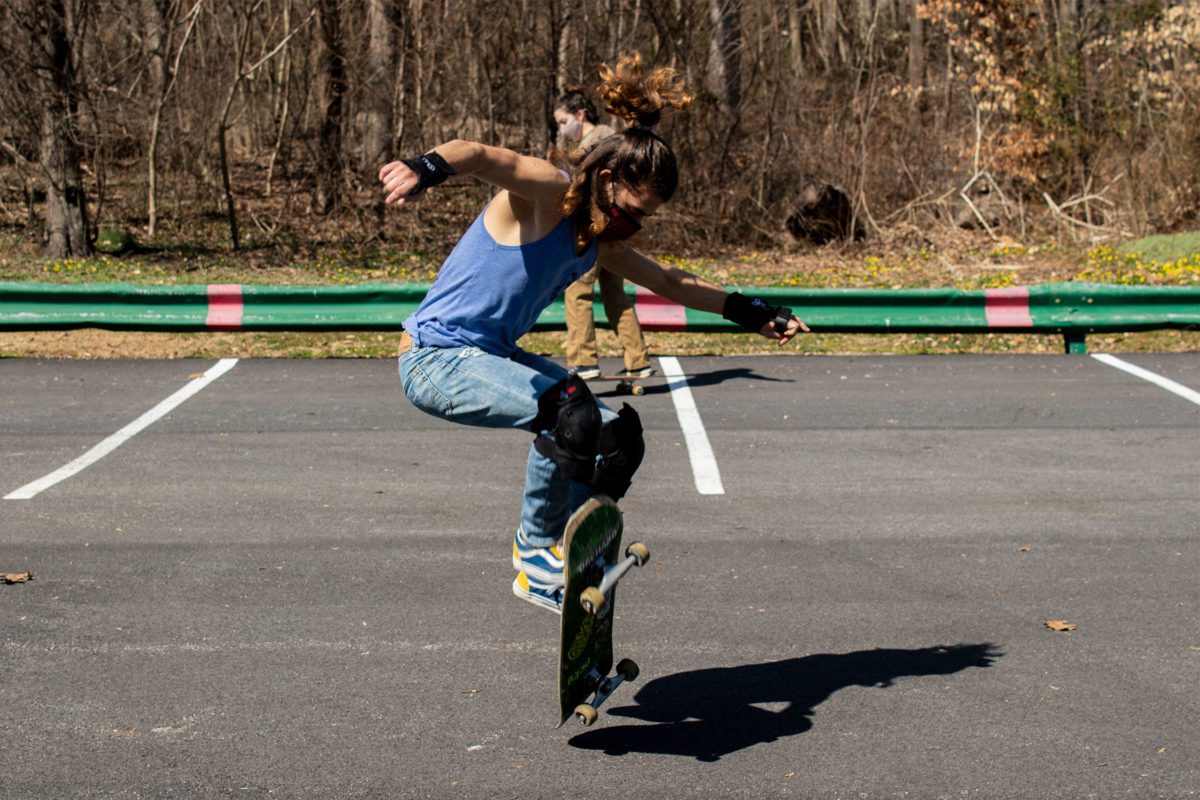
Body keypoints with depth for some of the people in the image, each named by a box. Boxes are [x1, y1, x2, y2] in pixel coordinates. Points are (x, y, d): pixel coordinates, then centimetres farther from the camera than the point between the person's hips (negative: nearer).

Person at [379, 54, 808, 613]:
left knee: (618, 436, 8)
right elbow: (474, 155, -38)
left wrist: (752, 314, 21)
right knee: (565, 409, -32)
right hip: (436, 358, -10)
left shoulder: (599, 242, 8)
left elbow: (669, 282, 23)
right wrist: (426, 169, -61)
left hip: (493, 356, 10)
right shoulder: (547, 191, -18)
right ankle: (537, 551, -14)